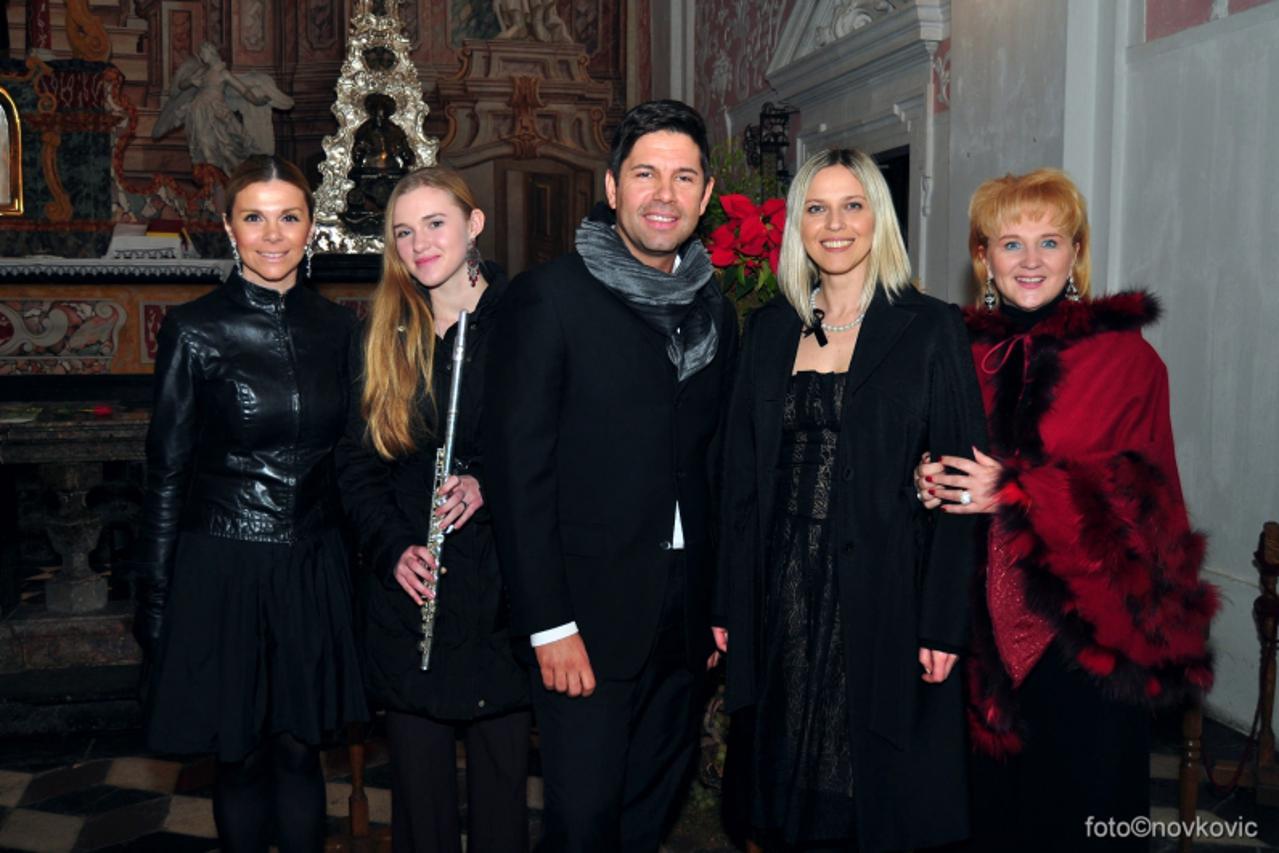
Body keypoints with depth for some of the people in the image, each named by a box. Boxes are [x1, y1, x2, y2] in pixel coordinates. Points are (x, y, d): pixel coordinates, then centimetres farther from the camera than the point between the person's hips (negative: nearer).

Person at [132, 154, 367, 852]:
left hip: (313, 566, 3)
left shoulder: (335, 327, 4)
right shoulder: (194, 330, -6)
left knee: (300, 749, 12)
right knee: (241, 757, 9)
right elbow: (167, 471, -4)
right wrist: (155, 603, -4)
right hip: (223, 566, -3)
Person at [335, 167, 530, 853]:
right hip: (409, 590, 2)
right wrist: (393, 548, -7)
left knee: (501, 765, 8)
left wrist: (487, 483, -17)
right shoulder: (380, 335, 7)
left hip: (501, 587, -2)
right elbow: (356, 462, 7)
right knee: (419, 771, 10)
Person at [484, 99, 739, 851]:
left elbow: (712, 468, 13)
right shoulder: (550, 297, -10)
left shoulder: (715, 312, 9)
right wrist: (549, 623, -15)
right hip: (588, 613, -5)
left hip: (683, 618, 6)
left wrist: (718, 607, 10)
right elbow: (517, 466, -13)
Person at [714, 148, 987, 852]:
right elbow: (742, 477, 9)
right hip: (785, 595, 4)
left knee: (885, 794, 6)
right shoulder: (769, 330, 8)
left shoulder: (929, 327, -3)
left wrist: (944, 623, -12)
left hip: (886, 594, -3)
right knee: (793, 778, 12)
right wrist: (728, 604, 5)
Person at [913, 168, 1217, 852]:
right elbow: (946, 467, 15)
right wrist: (932, 482, -8)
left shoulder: (1125, 356, -3)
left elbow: (1138, 493, -10)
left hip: (1085, 626, -3)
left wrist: (1012, 491, -18)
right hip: (988, 621, 3)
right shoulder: (964, 353, 8)